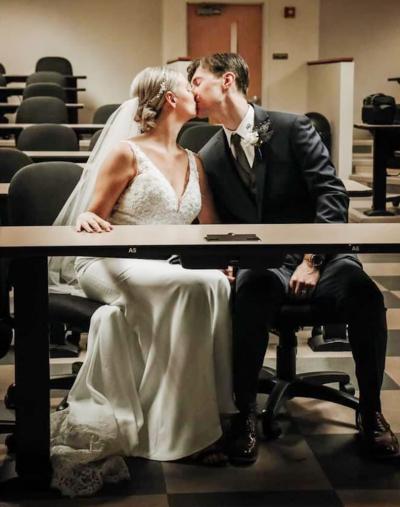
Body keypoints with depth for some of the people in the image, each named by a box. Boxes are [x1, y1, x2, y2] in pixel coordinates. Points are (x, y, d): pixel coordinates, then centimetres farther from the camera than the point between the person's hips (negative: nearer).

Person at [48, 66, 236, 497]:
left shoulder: (192, 162, 17)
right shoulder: (127, 153, -2)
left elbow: (209, 227, 15)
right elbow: (92, 218, -1)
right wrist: (88, 219, -26)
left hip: (169, 268, 5)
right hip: (114, 266, -5)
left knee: (216, 282, -30)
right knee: (196, 284, -34)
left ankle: (209, 411, -24)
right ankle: (185, 428, -30)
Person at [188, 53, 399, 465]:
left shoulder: (291, 128, 2)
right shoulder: (208, 158, 12)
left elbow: (332, 195, -5)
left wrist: (312, 261, -16)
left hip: (316, 253, -1)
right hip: (259, 262, 1)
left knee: (364, 293, -32)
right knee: (253, 291, -37)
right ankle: (245, 412, -22)